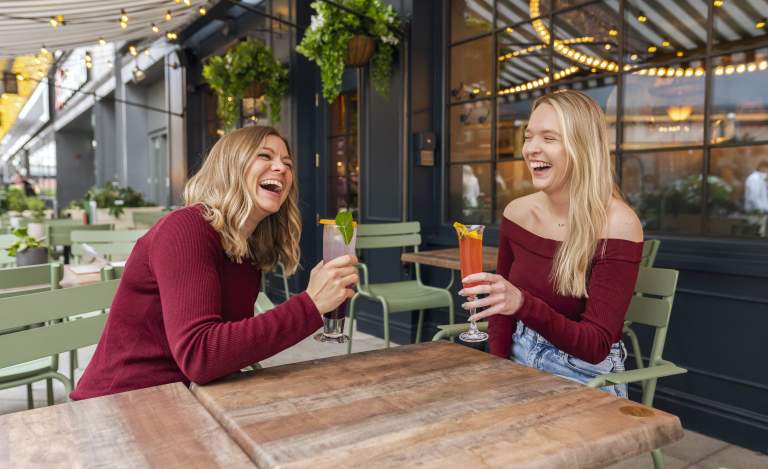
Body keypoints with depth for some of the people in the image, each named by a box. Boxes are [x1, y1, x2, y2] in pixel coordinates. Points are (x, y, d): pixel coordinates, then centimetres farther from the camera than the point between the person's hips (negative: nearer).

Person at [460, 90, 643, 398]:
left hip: (584, 379, -4)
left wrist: (523, 304, -36)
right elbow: (501, 308, 7)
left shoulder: (617, 225, -18)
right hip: (519, 364, 5)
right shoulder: (516, 212, -3)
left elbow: (596, 345, -20)